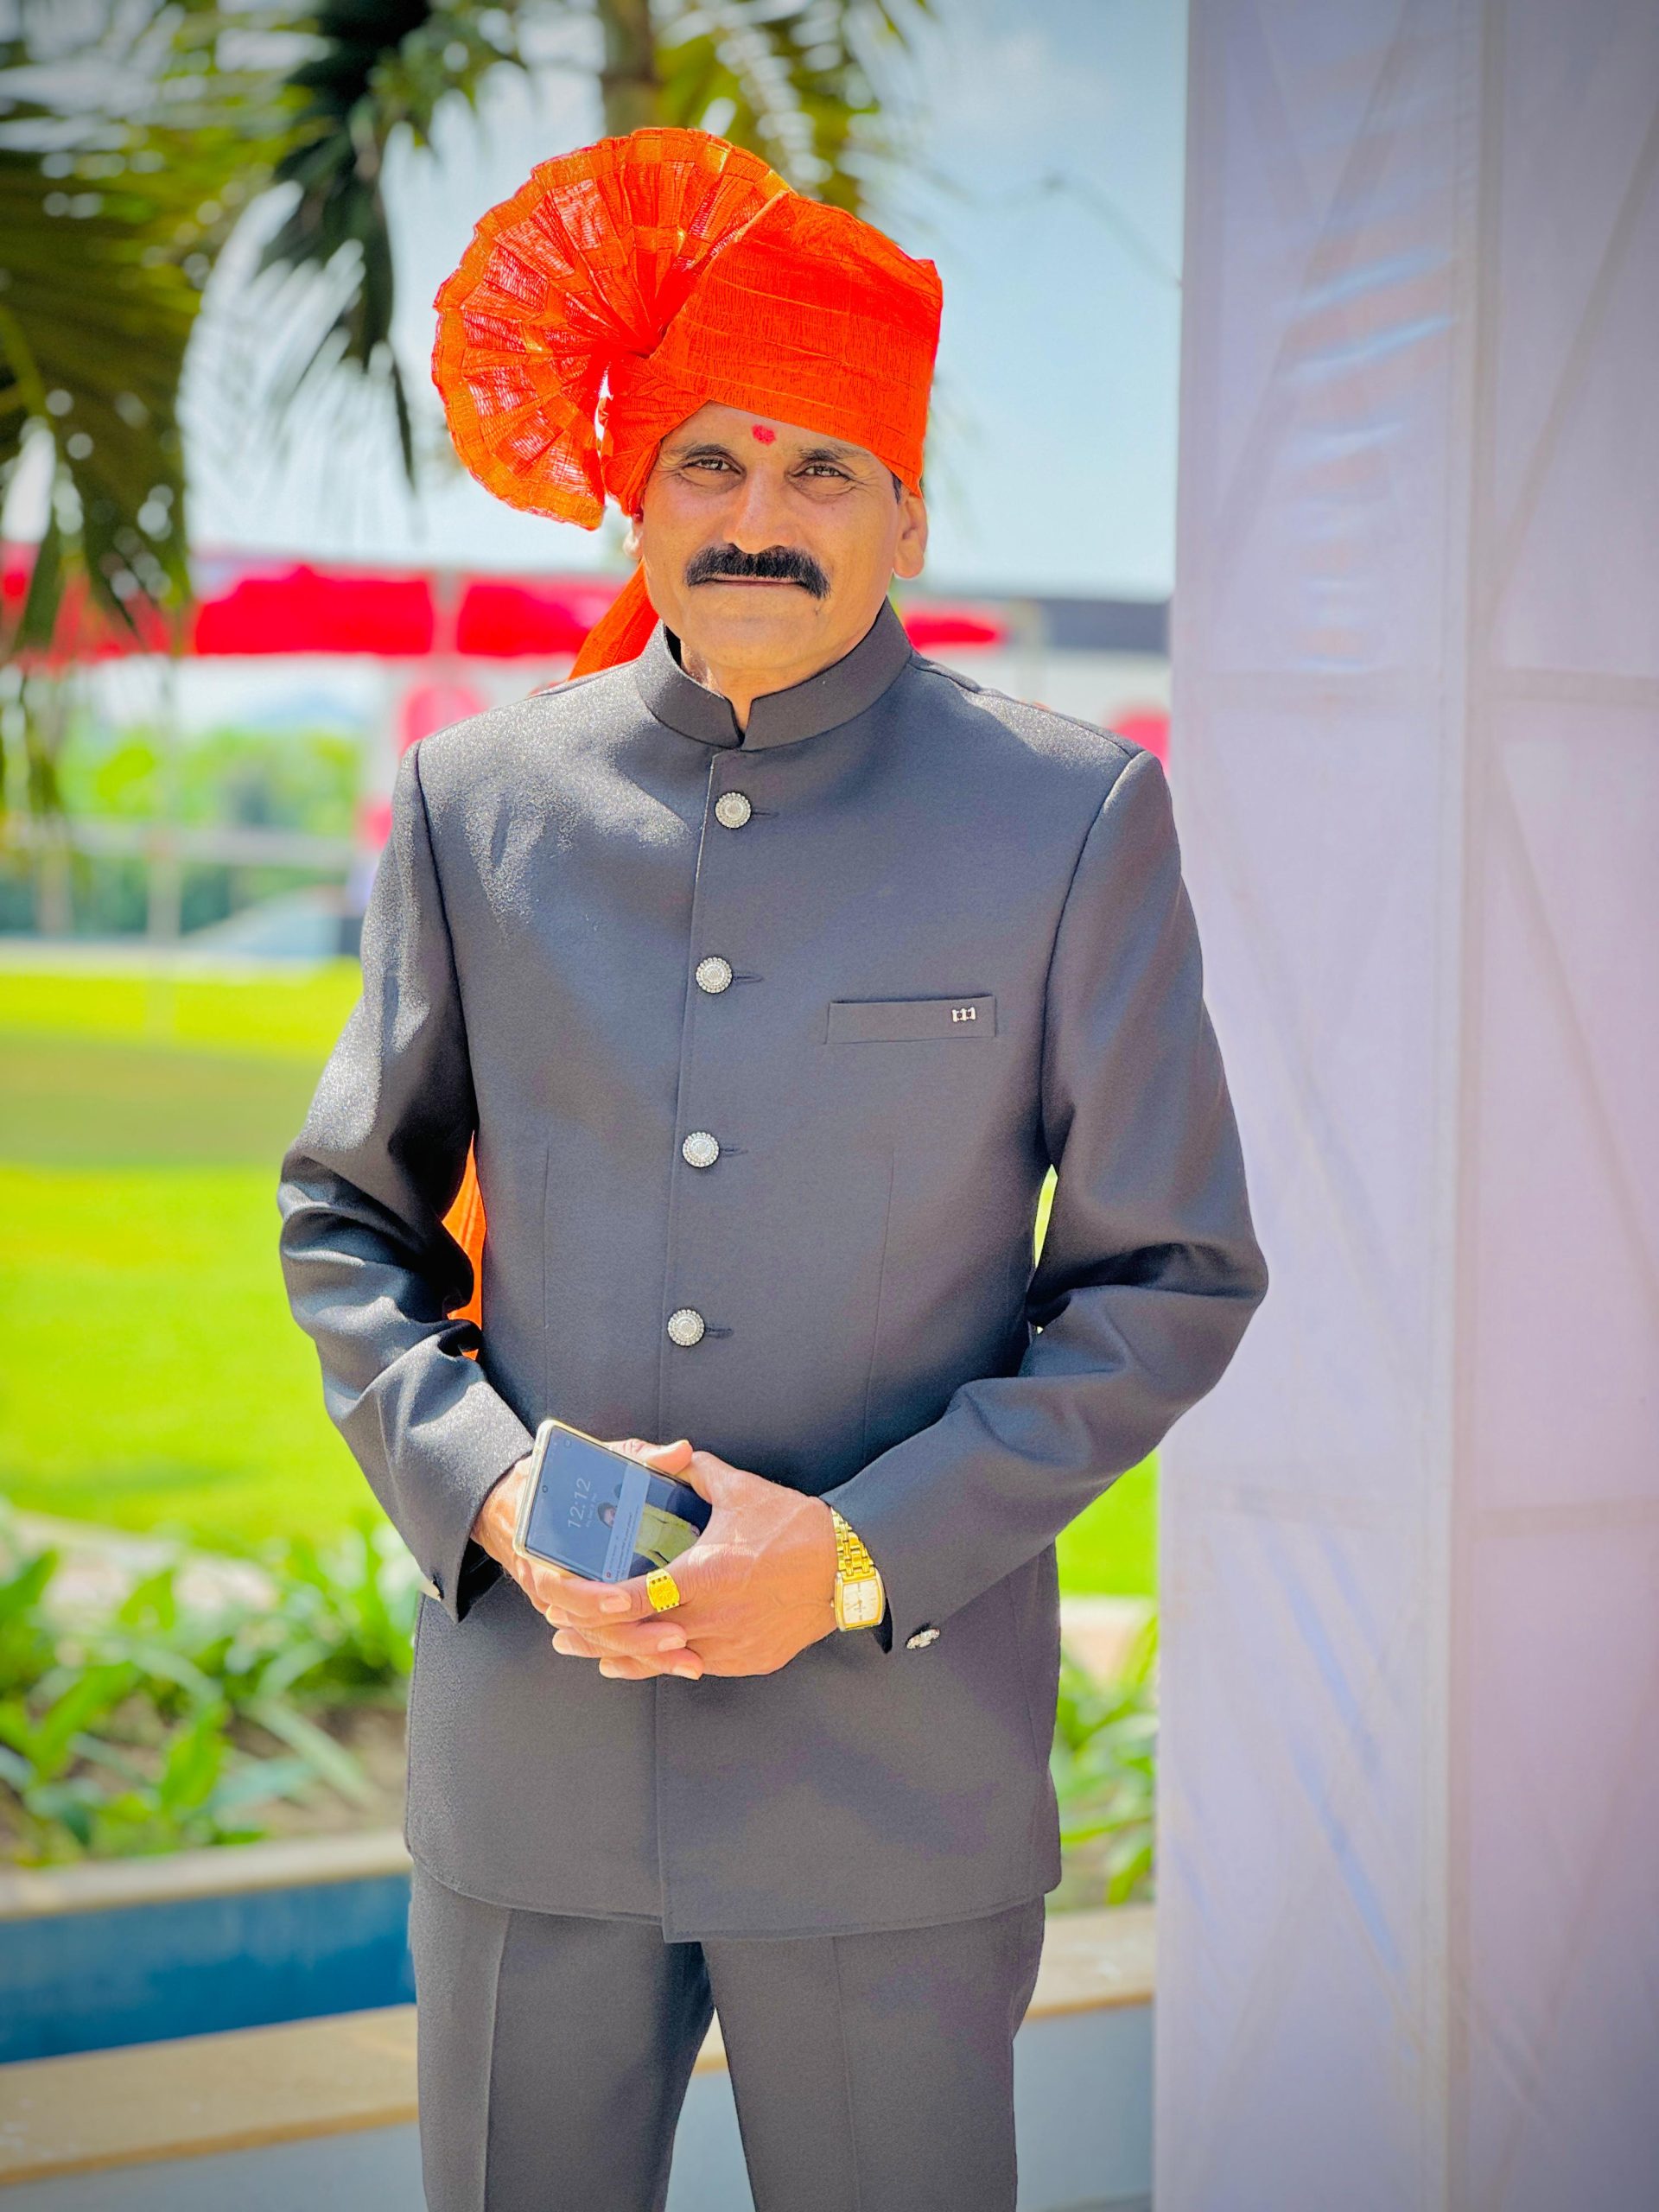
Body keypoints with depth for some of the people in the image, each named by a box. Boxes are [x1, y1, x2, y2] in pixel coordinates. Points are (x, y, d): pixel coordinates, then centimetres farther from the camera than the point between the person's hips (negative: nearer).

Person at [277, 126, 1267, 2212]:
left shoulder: (1073, 816, -1)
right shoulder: (474, 801, 6)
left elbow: (1174, 1274, 1)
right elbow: (345, 1213, 13)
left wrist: (864, 1555, -10)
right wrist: (481, 1485, -7)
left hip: (900, 1757, -2)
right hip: (530, 1752, 2)